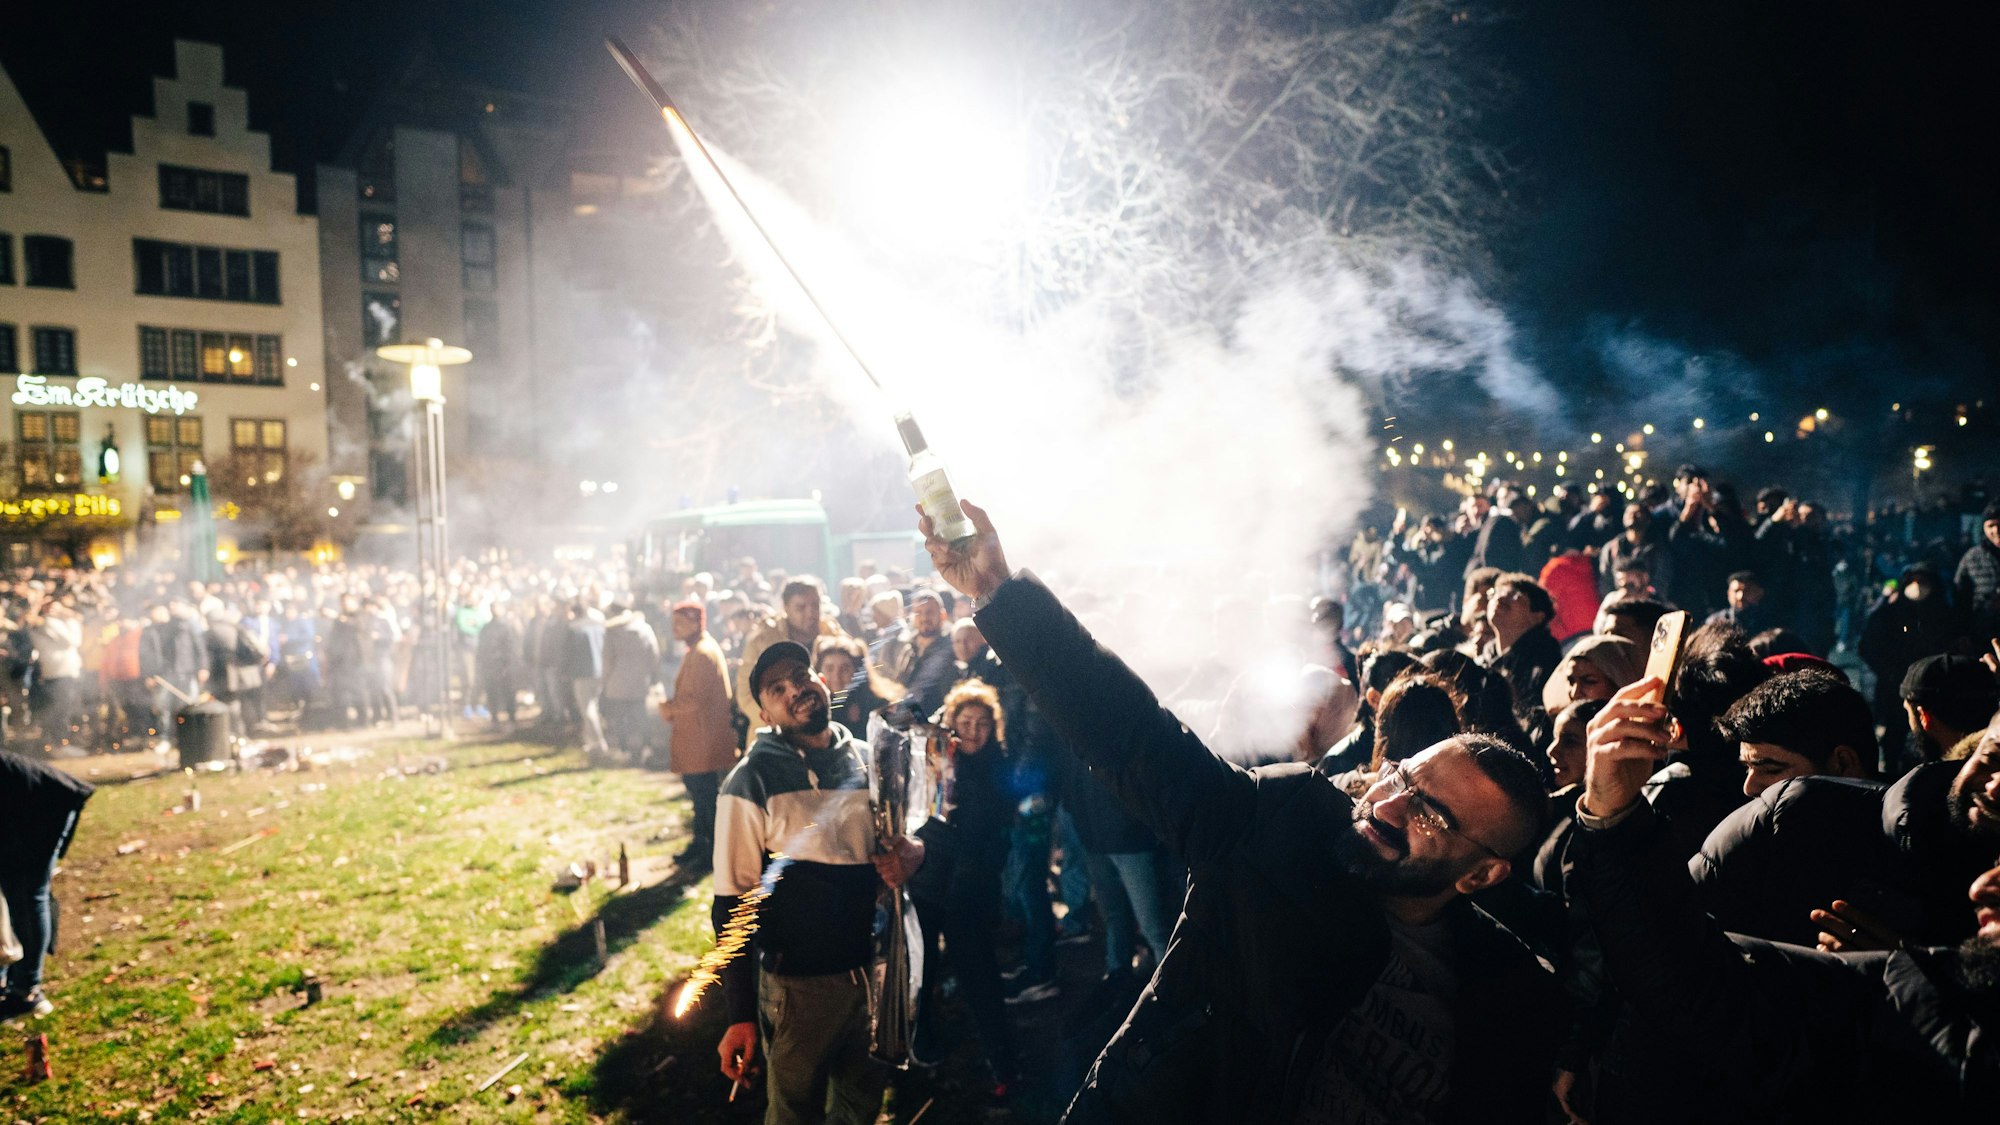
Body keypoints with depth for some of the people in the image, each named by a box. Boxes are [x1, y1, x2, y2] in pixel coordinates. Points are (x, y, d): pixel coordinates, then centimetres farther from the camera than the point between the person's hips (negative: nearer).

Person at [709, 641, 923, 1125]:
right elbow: (732, 903, -12)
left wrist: (914, 852, -8)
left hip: (874, 971, 5)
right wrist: (739, 1015, -14)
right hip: (799, 982, -4)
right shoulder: (752, 781, -13)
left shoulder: (870, 761, 2)